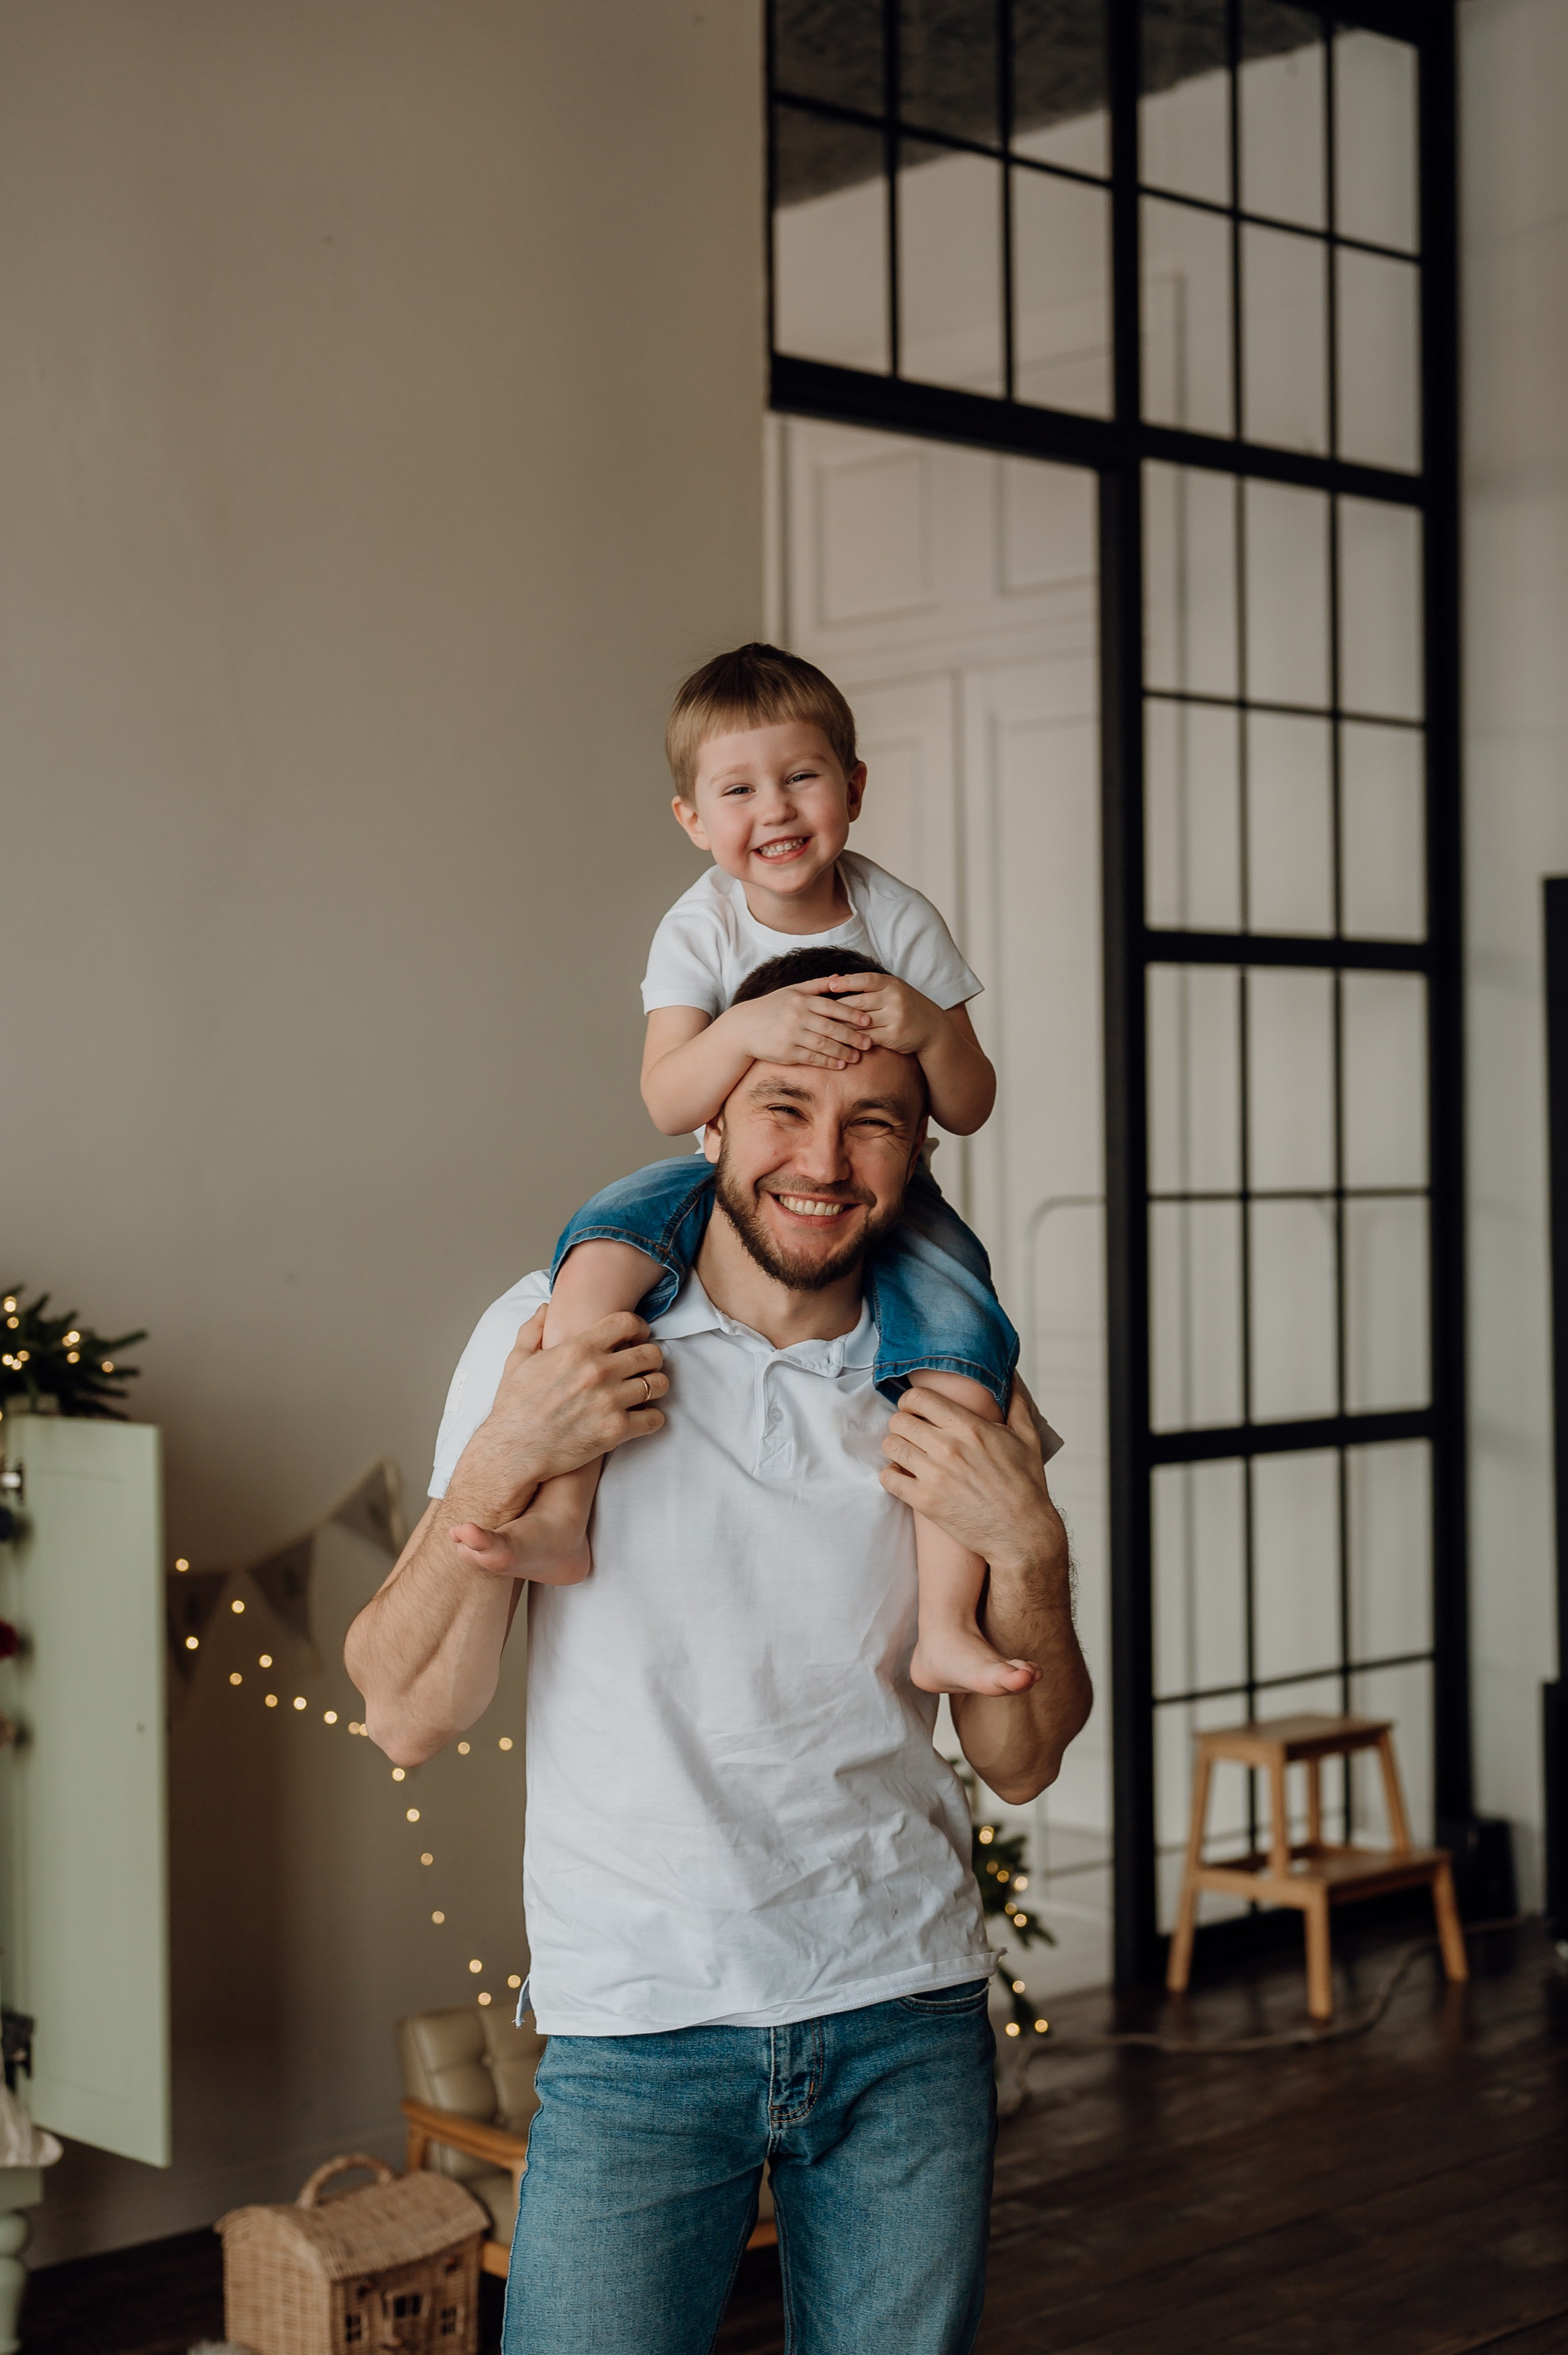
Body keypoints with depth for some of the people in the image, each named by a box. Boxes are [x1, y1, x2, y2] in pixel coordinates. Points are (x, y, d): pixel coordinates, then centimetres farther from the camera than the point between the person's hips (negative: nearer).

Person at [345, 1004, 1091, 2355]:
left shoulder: (946, 1395, 3)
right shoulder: (555, 1335, -4)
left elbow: (1020, 1762, 6)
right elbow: (408, 1719, -6)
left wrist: (1030, 1549, -10)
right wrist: (502, 1461, -18)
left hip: (905, 2007, 3)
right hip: (635, 2033, -2)